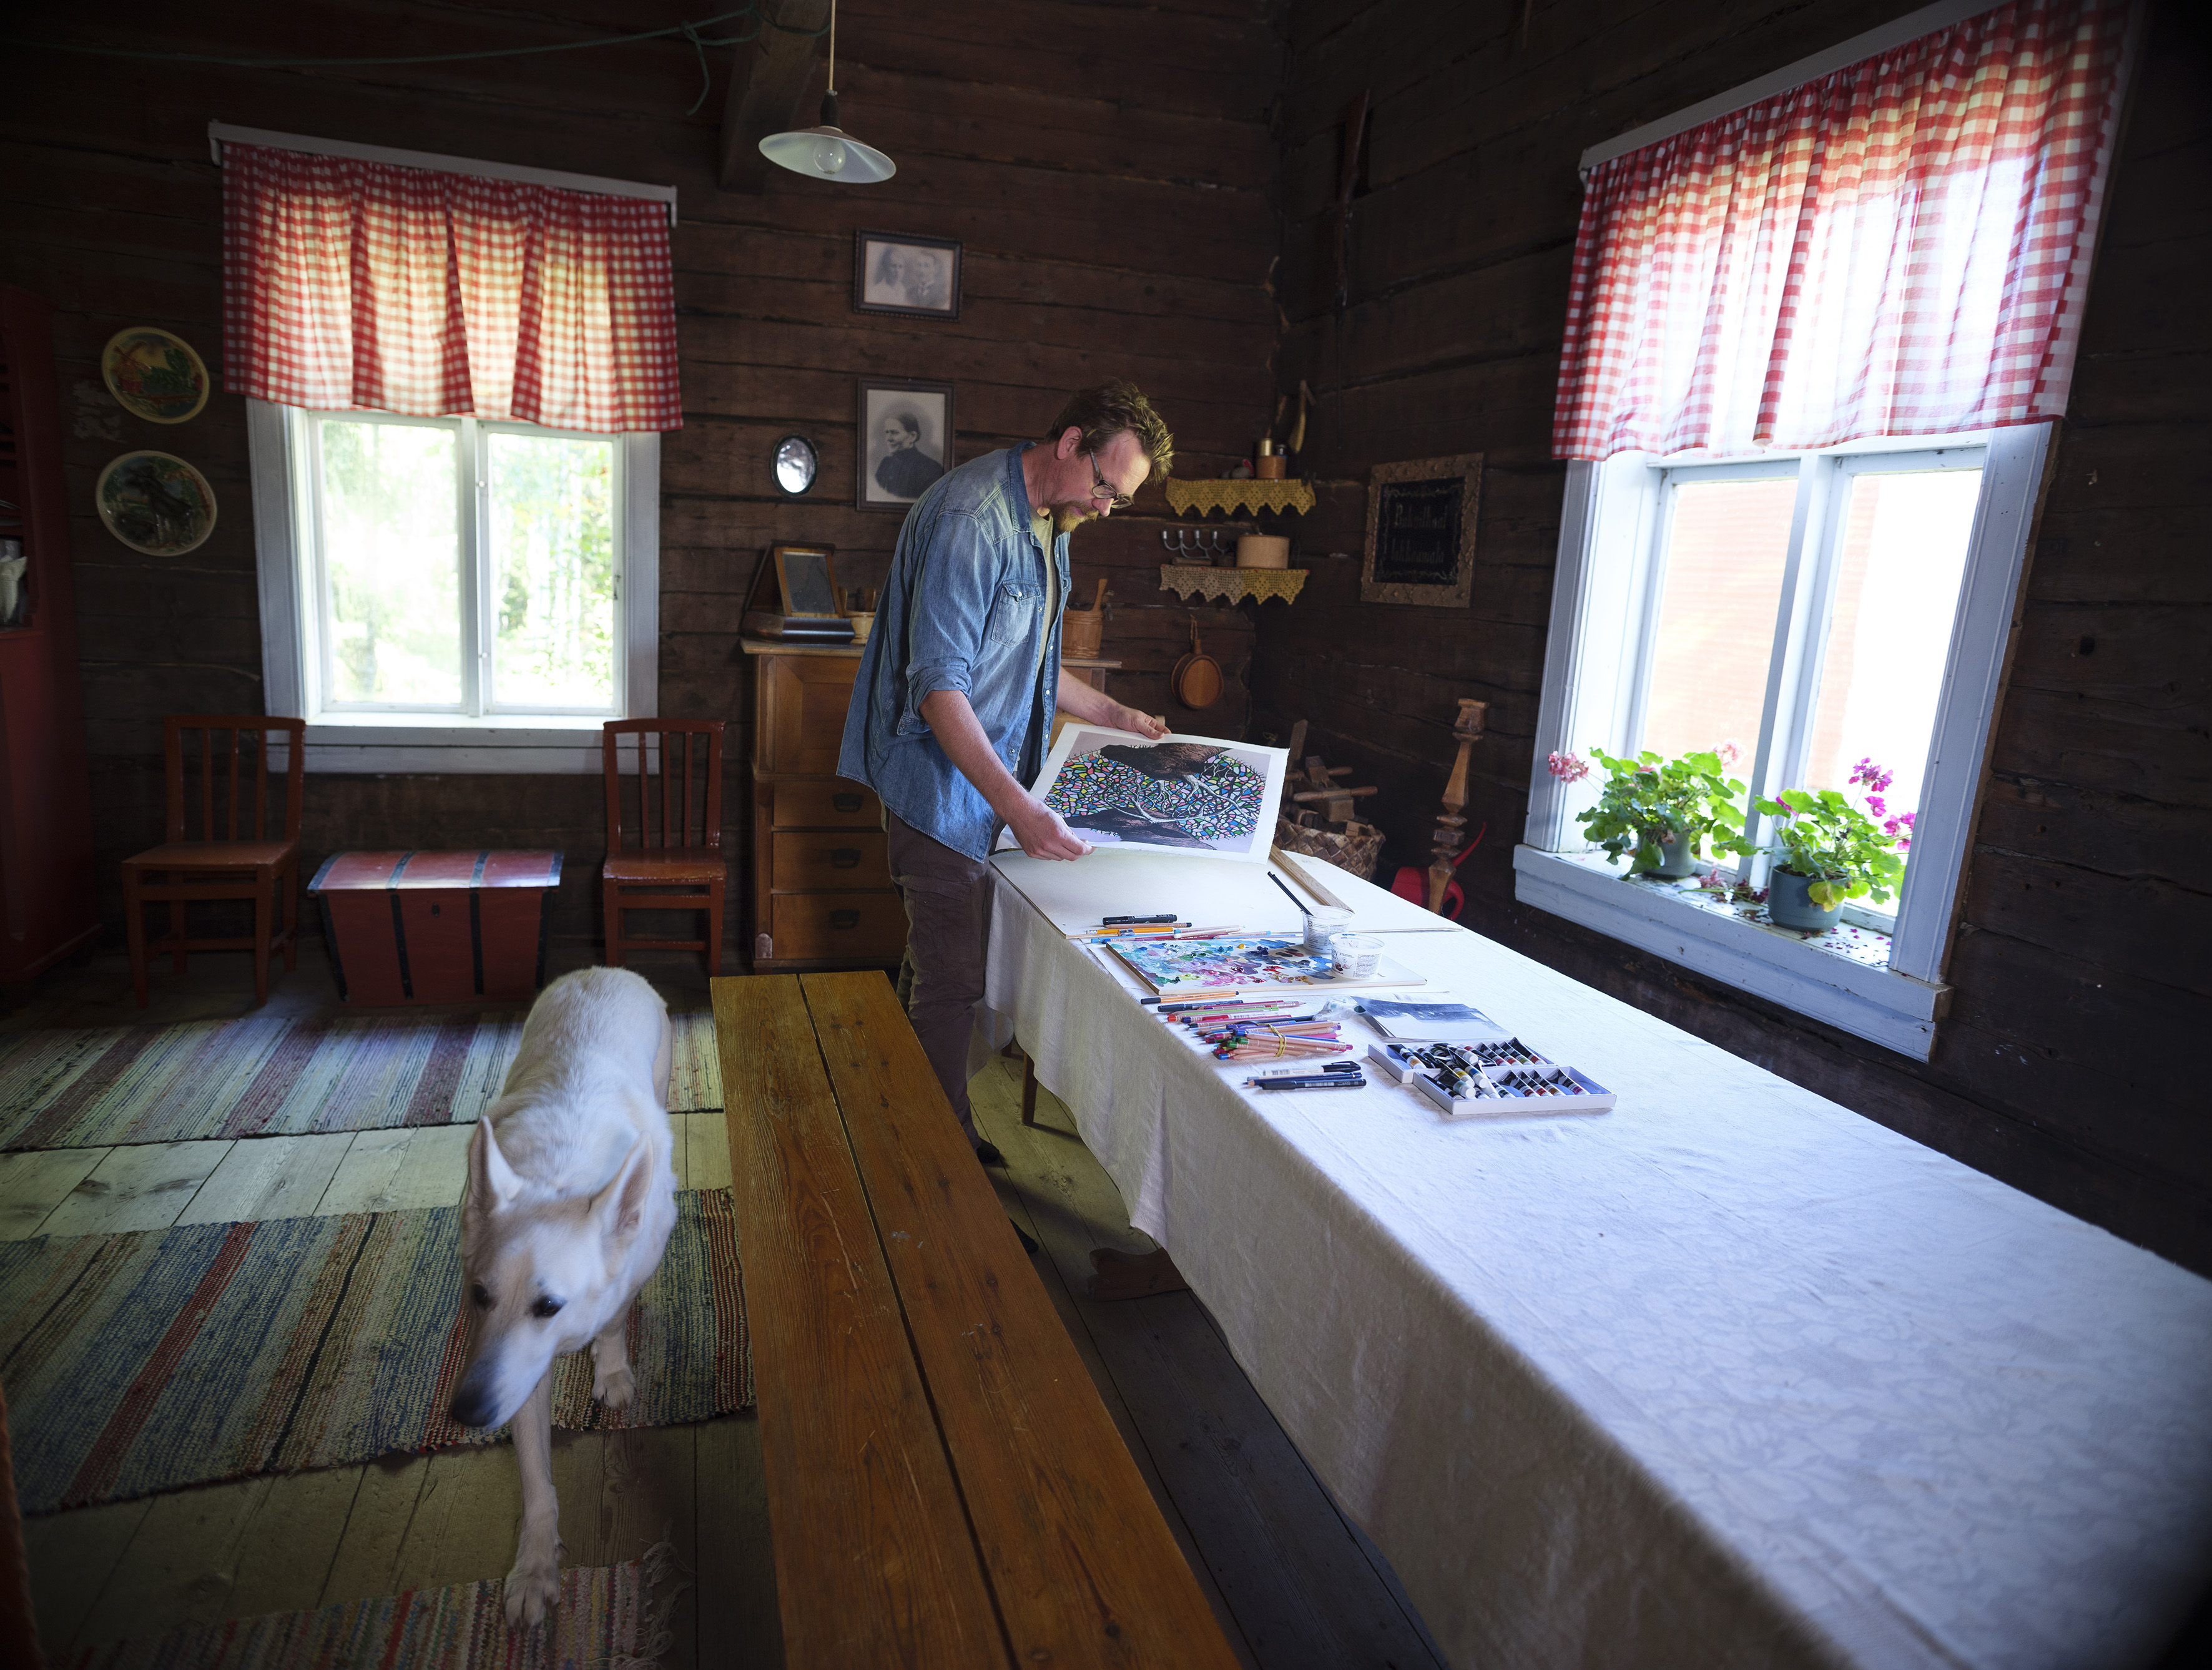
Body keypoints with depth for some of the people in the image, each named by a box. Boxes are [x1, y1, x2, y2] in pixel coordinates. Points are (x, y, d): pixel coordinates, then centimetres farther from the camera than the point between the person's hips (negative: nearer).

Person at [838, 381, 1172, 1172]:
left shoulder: (1046, 524, 11)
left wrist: (1118, 716, 19)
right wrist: (1019, 808, -33)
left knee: (938, 964, 19)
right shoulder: (970, 519, -21)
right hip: (942, 782, -10)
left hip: (981, 780, 10)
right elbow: (939, 686, -28)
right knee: (950, 978, -2)